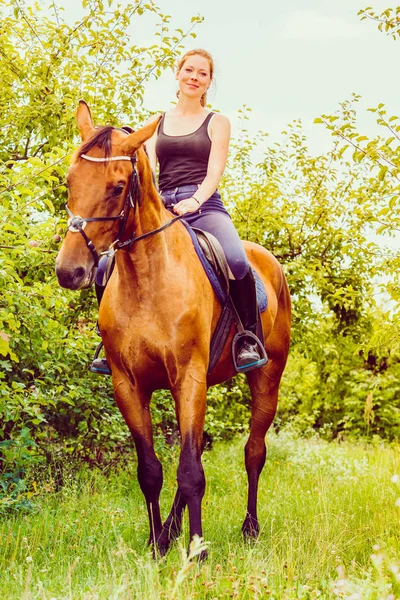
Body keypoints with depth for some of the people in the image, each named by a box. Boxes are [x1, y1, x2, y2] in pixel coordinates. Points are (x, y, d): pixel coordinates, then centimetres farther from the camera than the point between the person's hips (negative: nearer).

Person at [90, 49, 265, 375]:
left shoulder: (217, 122, 12)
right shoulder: (156, 124, 19)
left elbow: (214, 172, -2)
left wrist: (195, 200, -23)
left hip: (204, 208, -3)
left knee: (236, 260, -35)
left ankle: (249, 338, -18)